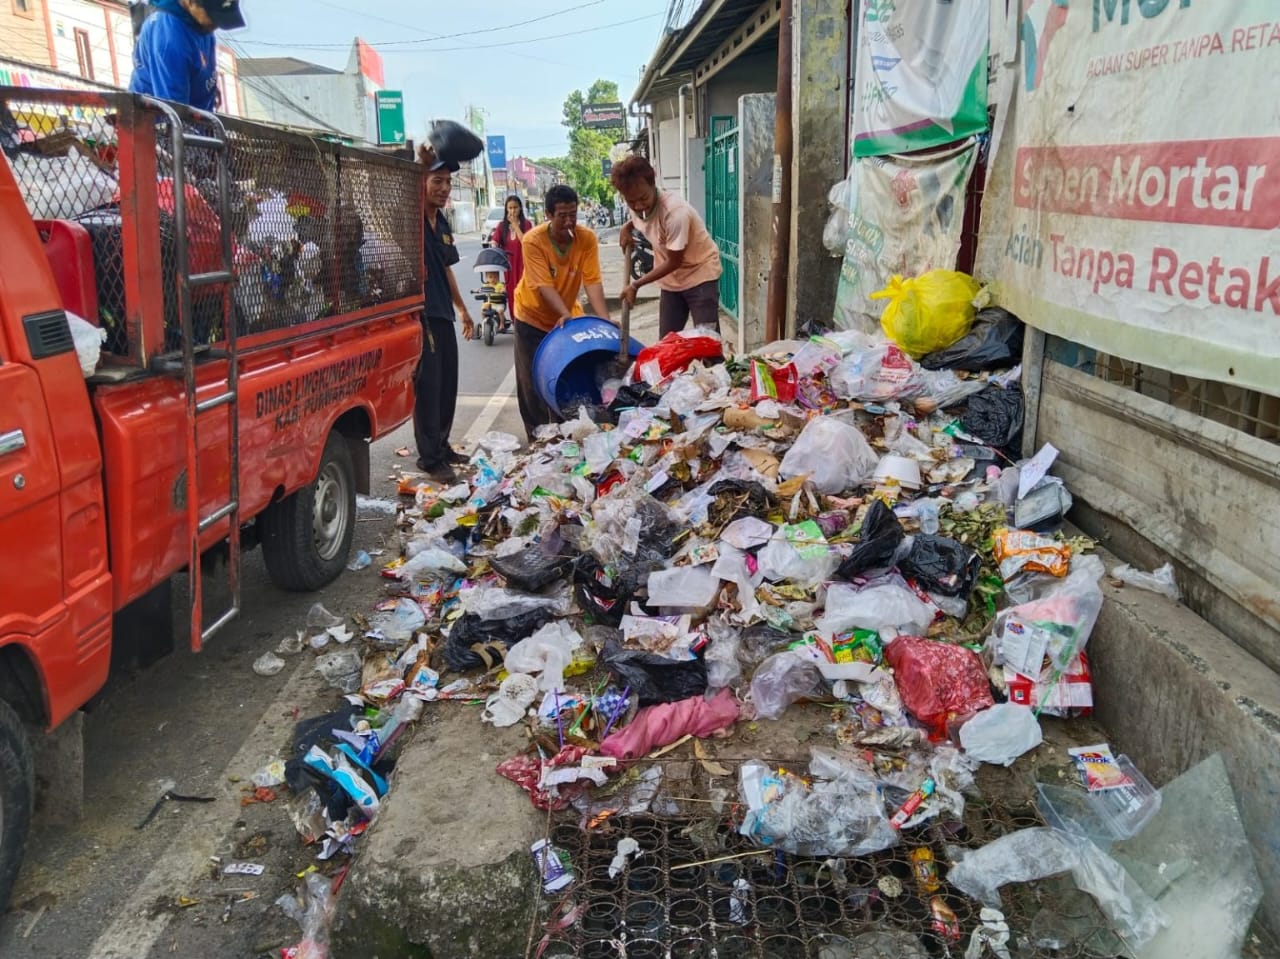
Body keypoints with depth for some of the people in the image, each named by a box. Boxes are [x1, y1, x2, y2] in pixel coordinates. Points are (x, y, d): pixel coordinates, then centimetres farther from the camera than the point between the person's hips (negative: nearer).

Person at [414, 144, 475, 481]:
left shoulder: (442, 223, 14)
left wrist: (462, 309, 24)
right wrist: (421, 166, -47)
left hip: (443, 313, 8)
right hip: (419, 313, -8)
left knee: (447, 385, 14)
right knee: (428, 386, -5)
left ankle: (441, 446, 28)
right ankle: (430, 458, 3)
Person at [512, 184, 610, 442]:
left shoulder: (587, 239, -18)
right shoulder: (533, 241, -25)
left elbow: (592, 282, -23)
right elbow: (544, 286, -30)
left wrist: (605, 320, -35)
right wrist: (566, 315, -44)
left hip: (567, 316, 2)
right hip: (533, 316, -2)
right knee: (533, 381, 2)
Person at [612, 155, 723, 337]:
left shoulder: (676, 212, -31)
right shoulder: (637, 207, -10)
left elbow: (673, 262, -22)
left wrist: (636, 285, -16)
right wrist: (627, 228, -1)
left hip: (700, 276, -7)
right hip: (671, 280, 7)